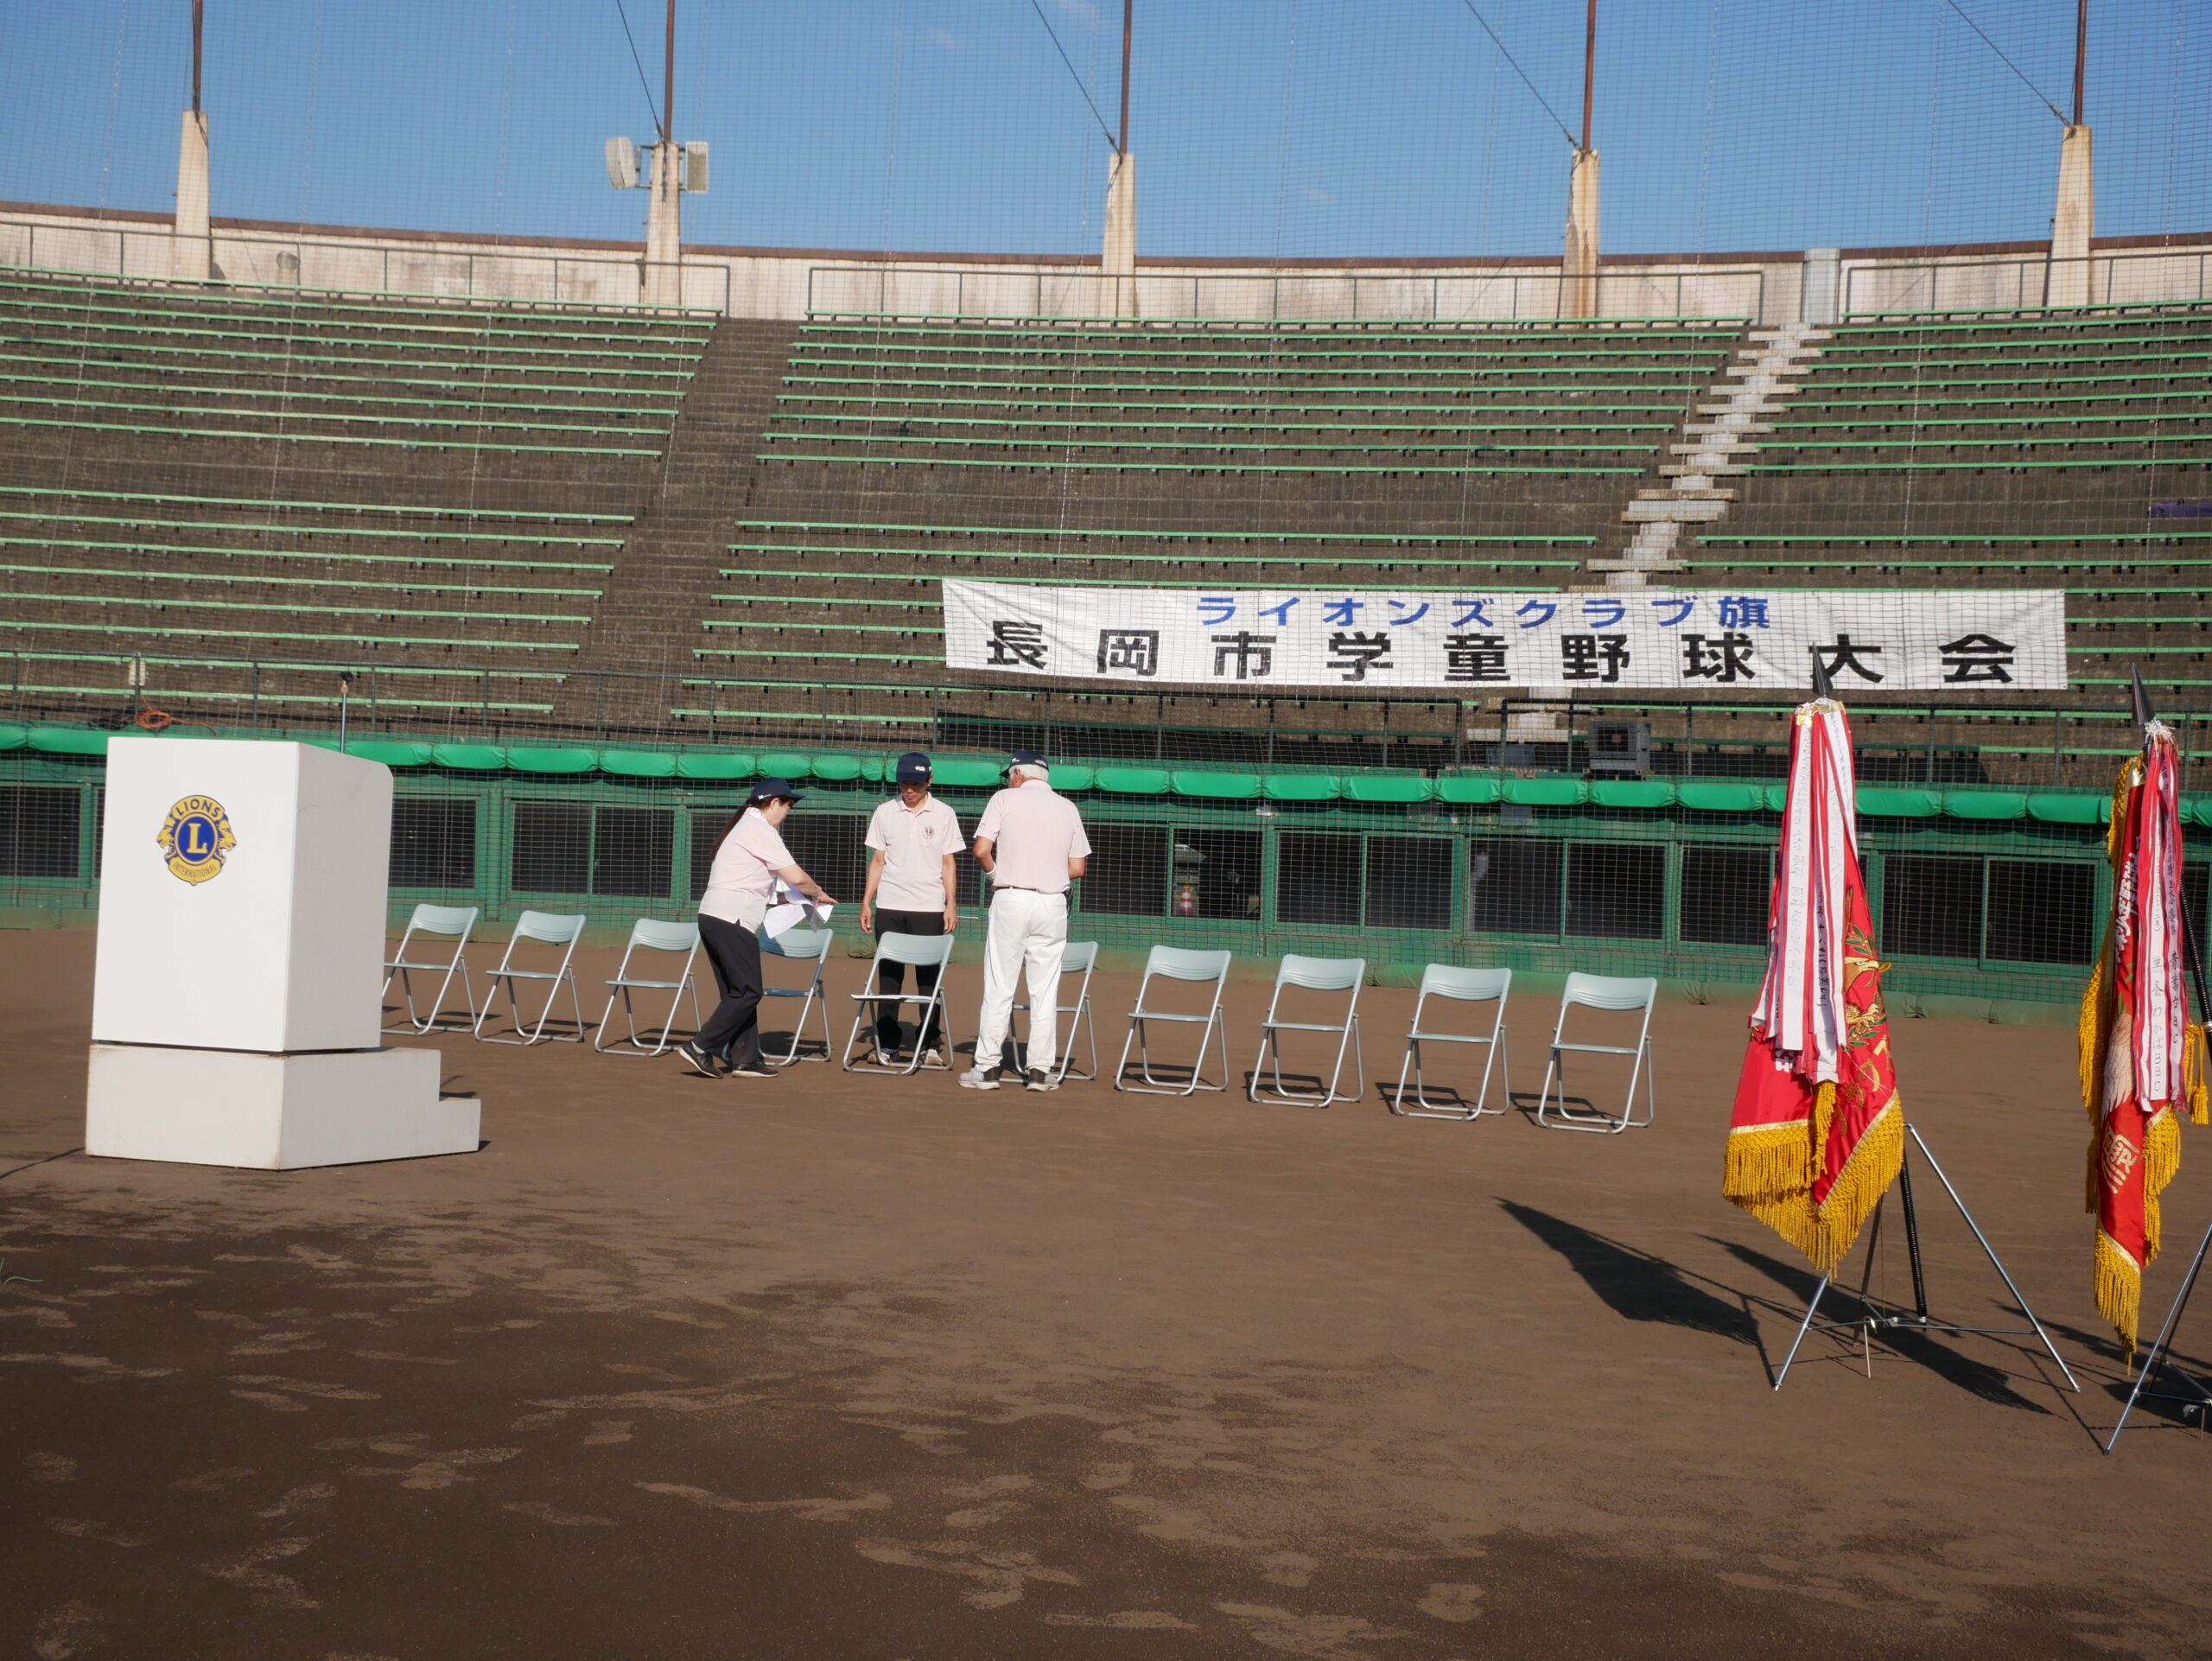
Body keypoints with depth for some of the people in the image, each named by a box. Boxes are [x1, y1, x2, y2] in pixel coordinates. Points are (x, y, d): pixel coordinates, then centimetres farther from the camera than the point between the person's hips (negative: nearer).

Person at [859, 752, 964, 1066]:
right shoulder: (885, 813, 7)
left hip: (929, 908, -1)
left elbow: (948, 864, 4)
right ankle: (886, 1045, 9)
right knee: (889, 975, 3)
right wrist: (866, 902, 5)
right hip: (890, 906, 2)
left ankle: (929, 1045, 3)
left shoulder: (943, 815, 3)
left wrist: (951, 905, -3)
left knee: (928, 977, -1)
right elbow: (877, 861, 10)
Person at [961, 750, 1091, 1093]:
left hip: (1011, 900, -3)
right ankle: (1040, 1070, 8)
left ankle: (987, 1067, 3)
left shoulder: (1006, 798, -1)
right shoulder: (1068, 808, 8)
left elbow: (981, 849, -9)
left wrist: (997, 873, 9)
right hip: (1053, 904, 3)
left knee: (998, 988, 2)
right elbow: (1077, 867, 6)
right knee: (1045, 990, 7)